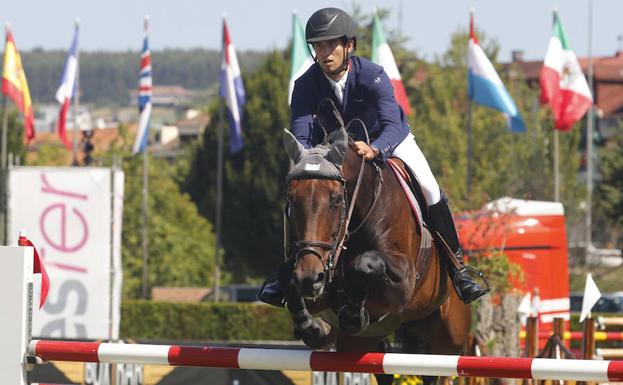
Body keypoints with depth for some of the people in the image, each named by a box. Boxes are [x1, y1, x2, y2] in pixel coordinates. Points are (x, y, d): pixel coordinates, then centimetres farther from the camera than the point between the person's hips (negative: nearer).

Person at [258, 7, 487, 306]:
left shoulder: (373, 76, -33)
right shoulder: (306, 86, -26)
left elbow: (392, 125, -44)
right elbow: (300, 137, -32)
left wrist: (374, 150, -67)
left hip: (387, 139, -2)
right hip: (334, 144, 2)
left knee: (430, 191, -22)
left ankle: (456, 267, -8)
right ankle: (286, 273, 2)